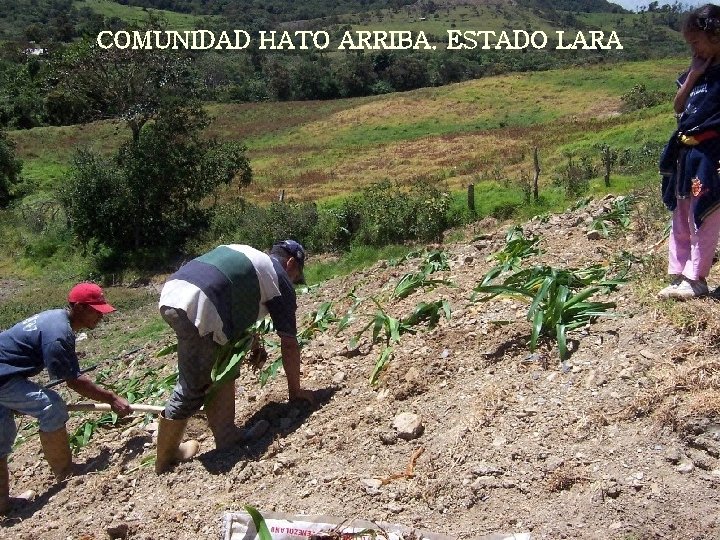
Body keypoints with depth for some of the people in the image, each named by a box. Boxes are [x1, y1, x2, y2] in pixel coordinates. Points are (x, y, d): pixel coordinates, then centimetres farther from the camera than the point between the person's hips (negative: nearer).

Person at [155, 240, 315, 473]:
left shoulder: (245, 253, 31)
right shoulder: (279, 279, 12)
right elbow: (289, 343, 14)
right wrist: (295, 391, 24)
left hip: (171, 293, 8)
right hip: (197, 308, -8)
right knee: (191, 390, 7)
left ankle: (226, 437, 22)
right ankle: (164, 462, 21)